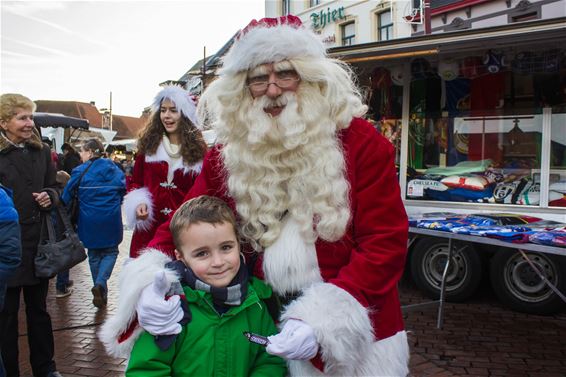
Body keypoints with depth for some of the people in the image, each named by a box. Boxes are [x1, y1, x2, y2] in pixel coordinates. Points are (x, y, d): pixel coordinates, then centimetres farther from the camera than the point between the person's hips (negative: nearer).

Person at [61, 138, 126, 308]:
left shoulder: (80, 171, -5)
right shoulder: (114, 169, 2)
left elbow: (66, 196, -3)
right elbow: (124, 190, 5)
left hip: (89, 221, 0)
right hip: (111, 220, 1)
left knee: (94, 254, 16)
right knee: (110, 252, 13)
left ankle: (100, 292, 20)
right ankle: (101, 283, -12)